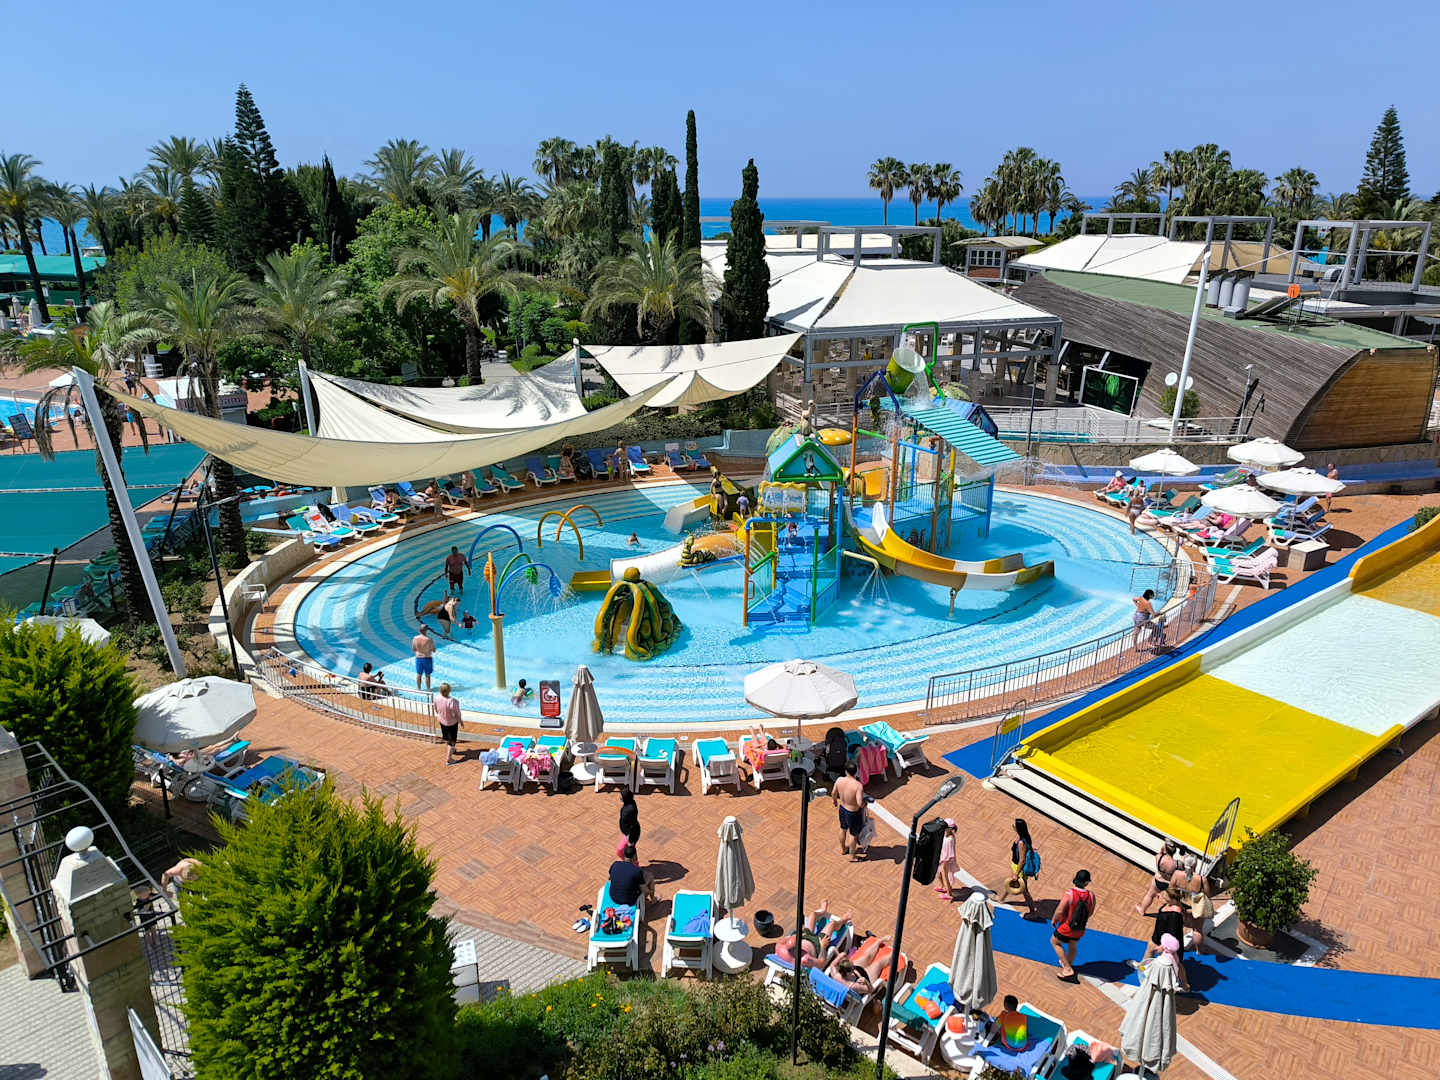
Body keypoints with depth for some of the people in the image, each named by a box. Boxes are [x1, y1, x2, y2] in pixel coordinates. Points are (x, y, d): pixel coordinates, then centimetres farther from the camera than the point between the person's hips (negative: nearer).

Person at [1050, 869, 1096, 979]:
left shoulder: (1069, 893, -28)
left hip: (1067, 928, -4)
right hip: (1080, 930, 4)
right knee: (1072, 946, 31)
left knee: (1054, 942, 22)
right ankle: (1068, 964, 54)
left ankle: (1068, 969, 21)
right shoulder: (1091, 896, -14)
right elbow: (1090, 913, 1)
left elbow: (1059, 911, -26)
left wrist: (1053, 920, -6)